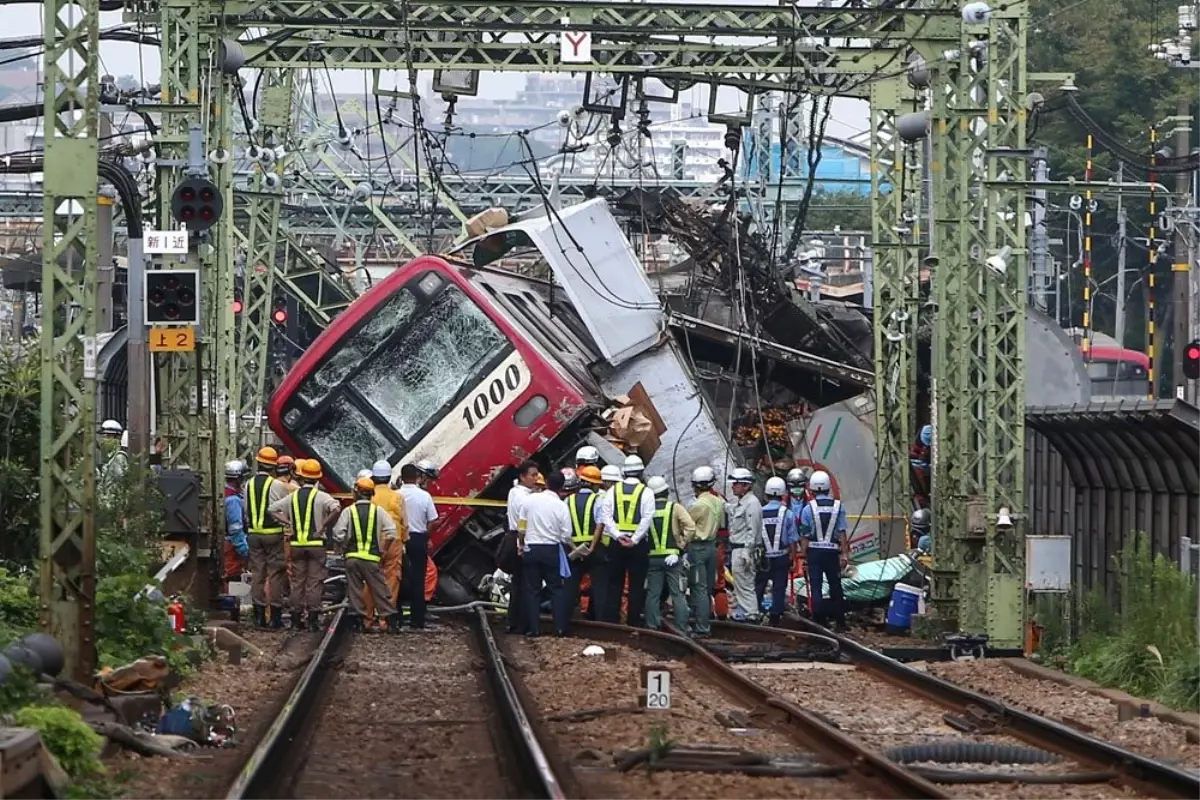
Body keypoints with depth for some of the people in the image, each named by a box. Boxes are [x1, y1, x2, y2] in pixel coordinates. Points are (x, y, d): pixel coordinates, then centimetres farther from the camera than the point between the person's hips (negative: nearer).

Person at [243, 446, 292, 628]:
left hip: (254, 533, 4)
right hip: (274, 533, -4)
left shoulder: (249, 485, 4)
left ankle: (259, 616, 8)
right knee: (276, 574, 0)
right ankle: (275, 616, -2)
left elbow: (246, 509, 9)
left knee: (257, 573, 8)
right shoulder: (277, 485, -10)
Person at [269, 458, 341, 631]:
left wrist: (287, 523, 4)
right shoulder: (321, 496, -7)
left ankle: (296, 619, 8)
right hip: (316, 544, -3)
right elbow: (337, 508, -24)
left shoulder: (292, 496, 6)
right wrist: (324, 526, -15)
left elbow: (272, 509, 8)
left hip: (296, 544, 3)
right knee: (314, 581, 0)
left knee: (297, 581, 9)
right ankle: (313, 619, -4)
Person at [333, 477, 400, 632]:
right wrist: (383, 549, 7)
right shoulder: (378, 511, 1)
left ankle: (356, 620, 6)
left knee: (354, 590, 7)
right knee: (380, 590, 3)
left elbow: (338, 534, -7)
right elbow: (391, 533, -5)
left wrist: (346, 546, 11)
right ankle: (392, 620, 1)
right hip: (373, 558, 0)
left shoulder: (348, 511, -1)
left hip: (352, 556, 0)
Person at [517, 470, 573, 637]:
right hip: (552, 549, -1)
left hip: (531, 549, 1)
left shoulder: (530, 499, -5)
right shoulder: (561, 506, -8)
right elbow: (566, 535, -7)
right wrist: (569, 545, 15)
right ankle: (560, 627, 4)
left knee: (532, 589, 7)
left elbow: (521, 526, 0)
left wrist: (521, 544, 15)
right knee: (556, 588, 8)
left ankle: (533, 628, 4)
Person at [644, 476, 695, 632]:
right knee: (678, 595, 1)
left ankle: (652, 628, 7)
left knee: (652, 595, 7)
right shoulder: (675, 508, -4)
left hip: (653, 558, 2)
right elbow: (690, 527, -13)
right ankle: (682, 630, -2)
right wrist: (682, 544, -2)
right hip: (673, 557, -2)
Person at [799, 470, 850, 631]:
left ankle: (820, 621, -1)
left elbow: (804, 536, -4)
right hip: (832, 551, 1)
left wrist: (804, 555, 2)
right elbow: (842, 533, -4)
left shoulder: (808, 508, -5)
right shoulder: (838, 507, -2)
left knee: (816, 587, 3)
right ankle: (840, 622, 13)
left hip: (814, 551, -1)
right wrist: (844, 554, 0)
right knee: (836, 587, 11)